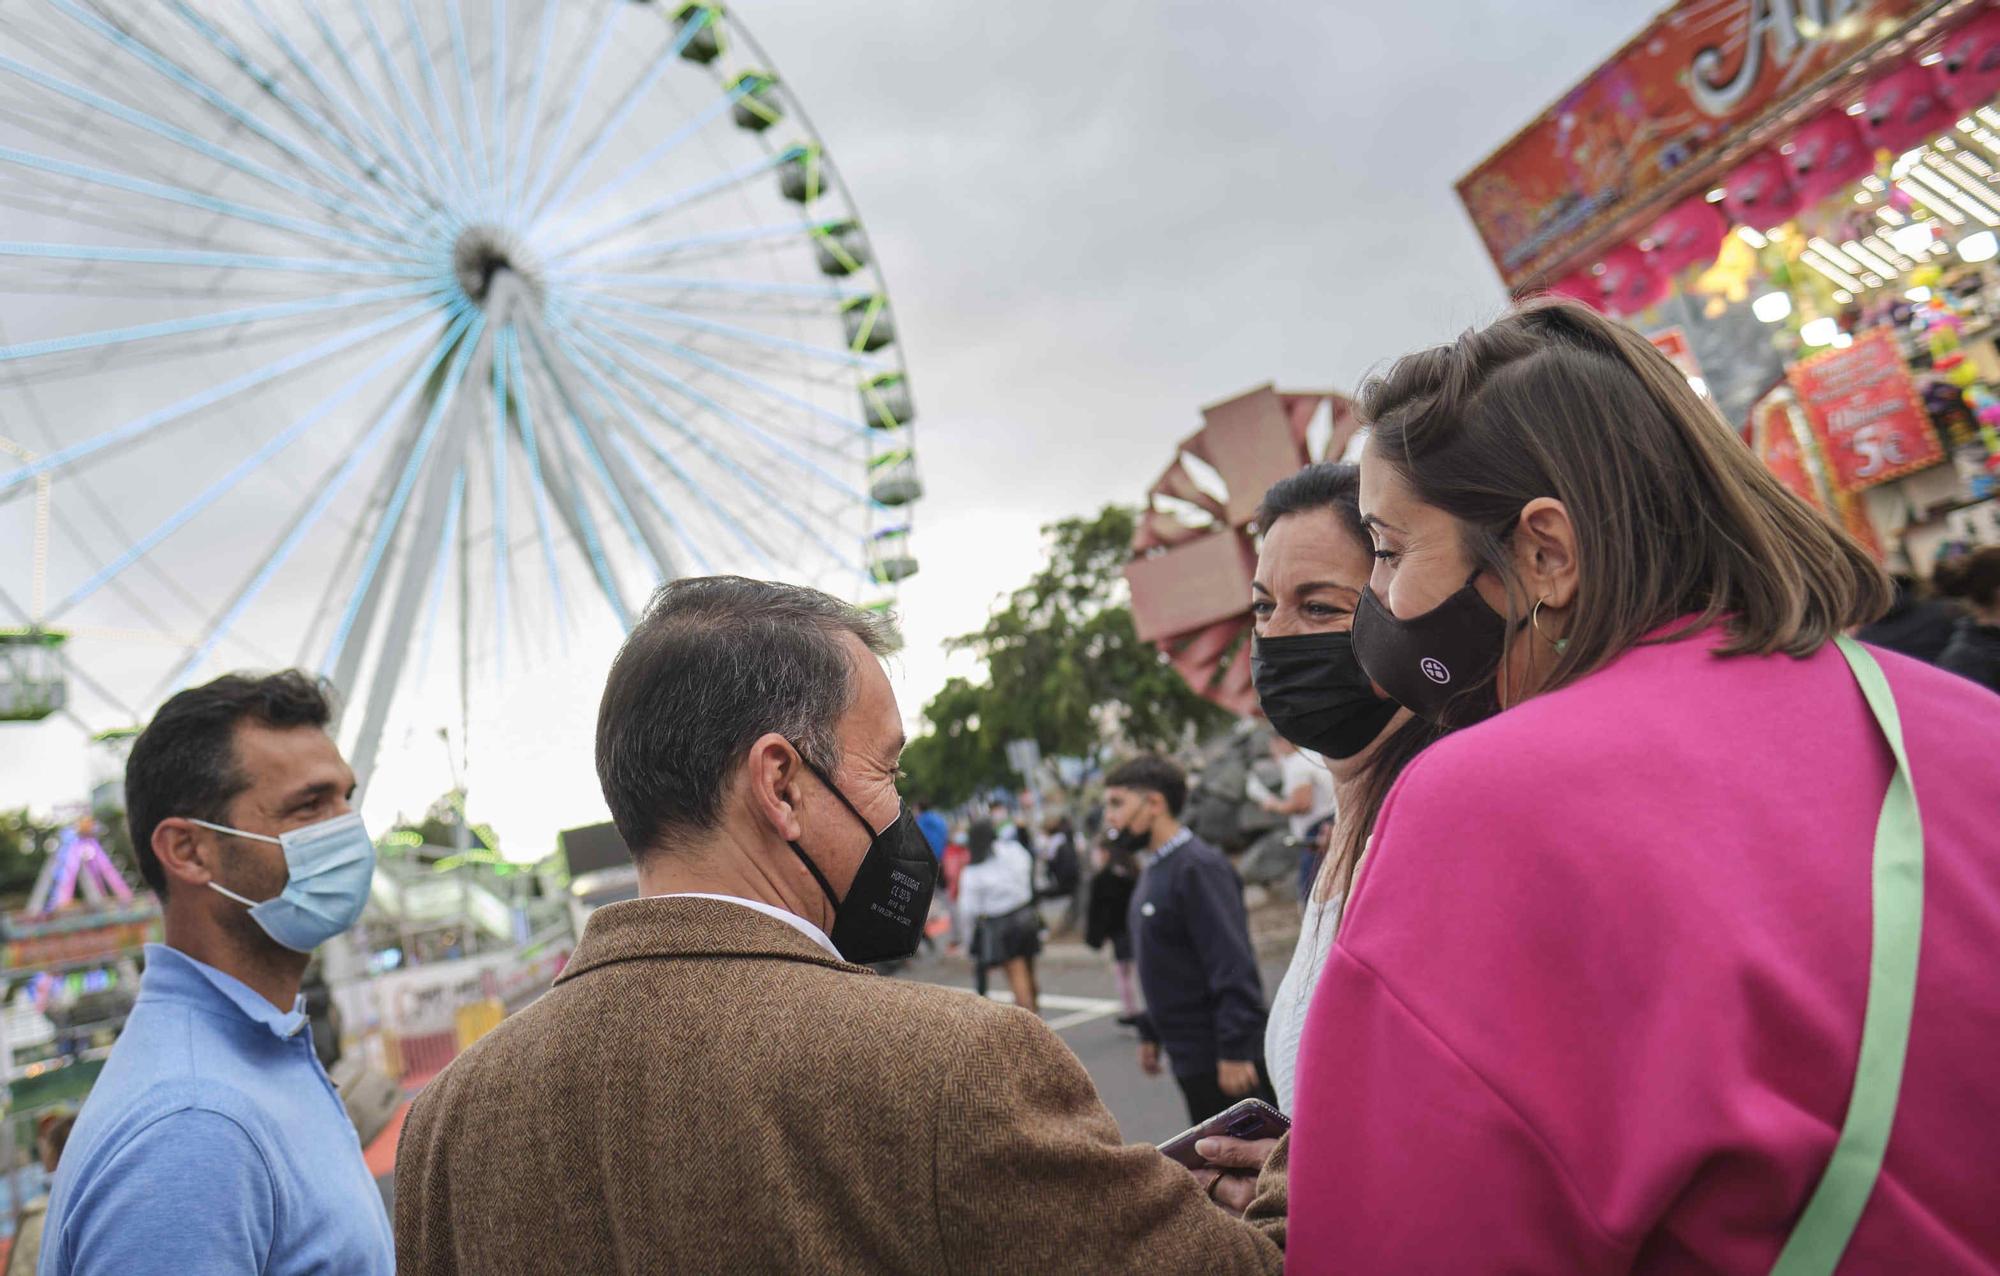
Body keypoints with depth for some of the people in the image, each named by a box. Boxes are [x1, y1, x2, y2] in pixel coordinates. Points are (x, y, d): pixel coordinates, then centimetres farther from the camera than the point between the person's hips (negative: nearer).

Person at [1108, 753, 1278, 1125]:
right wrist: (1150, 1033, 21)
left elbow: (1234, 967, -22)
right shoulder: (1153, 872, 13)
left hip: (1227, 1063, -9)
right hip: (1190, 1060, 9)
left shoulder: (1199, 866, -17)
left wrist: (1235, 1052, -23)